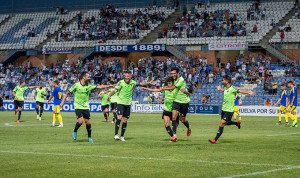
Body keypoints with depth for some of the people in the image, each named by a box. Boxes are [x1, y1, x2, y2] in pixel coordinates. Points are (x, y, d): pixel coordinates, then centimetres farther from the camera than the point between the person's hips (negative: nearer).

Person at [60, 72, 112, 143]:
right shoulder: (76, 85, -9)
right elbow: (67, 93, -5)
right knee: (80, 121, -18)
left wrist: (109, 86, -5)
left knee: (87, 122, 3)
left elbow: (99, 87, 1)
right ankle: (75, 131, 10)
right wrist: (62, 102, -11)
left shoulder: (89, 86, 1)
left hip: (86, 107, 4)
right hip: (78, 107, -4)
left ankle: (89, 137, 20)